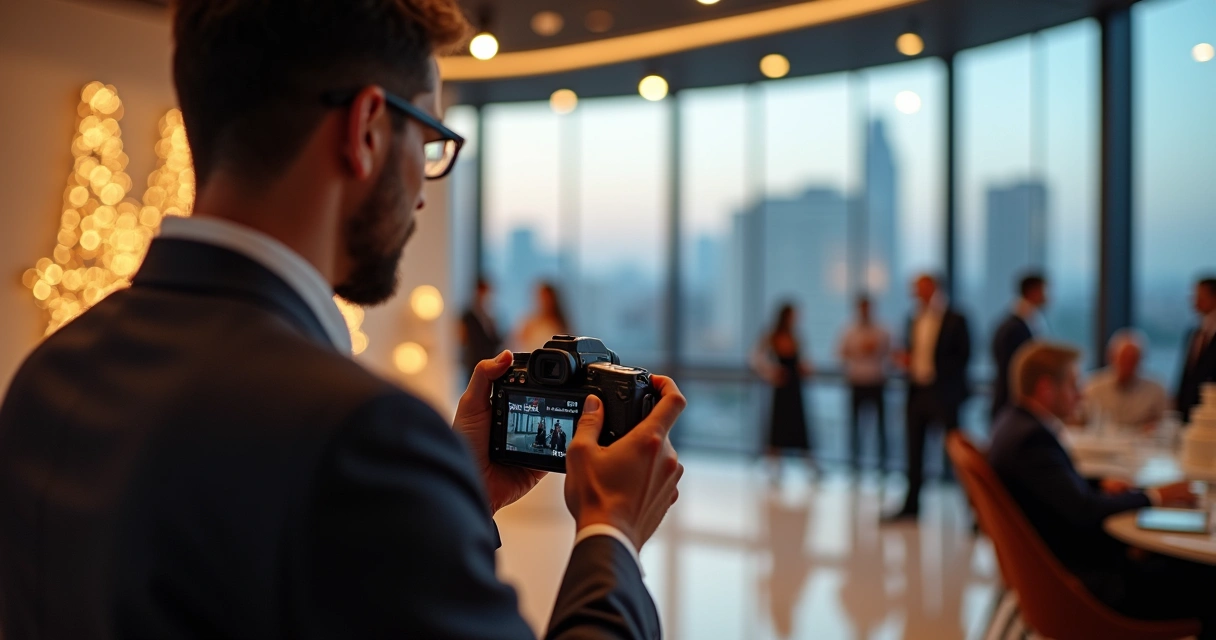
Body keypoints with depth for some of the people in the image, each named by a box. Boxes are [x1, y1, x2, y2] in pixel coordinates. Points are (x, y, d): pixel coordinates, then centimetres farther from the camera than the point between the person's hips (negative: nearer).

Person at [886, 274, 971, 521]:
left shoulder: (955, 320, -6)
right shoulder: (914, 320, 12)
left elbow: (963, 357, -9)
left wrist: (936, 369, -19)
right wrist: (906, 360, -3)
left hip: (943, 394, -6)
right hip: (917, 392, 6)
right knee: (914, 452, 10)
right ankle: (911, 506, 19)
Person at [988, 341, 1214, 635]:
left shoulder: (1016, 423, 7)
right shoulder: (1032, 438, -23)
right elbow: (1083, 511, -27)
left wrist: (1100, 486, 1)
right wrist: (1153, 496, -13)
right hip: (1078, 582, -10)